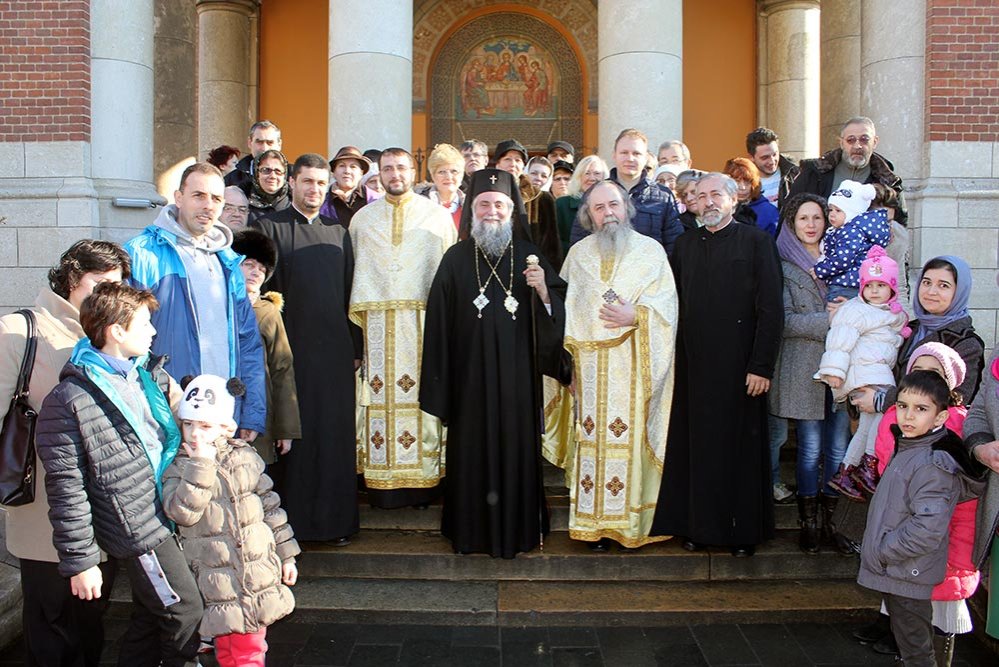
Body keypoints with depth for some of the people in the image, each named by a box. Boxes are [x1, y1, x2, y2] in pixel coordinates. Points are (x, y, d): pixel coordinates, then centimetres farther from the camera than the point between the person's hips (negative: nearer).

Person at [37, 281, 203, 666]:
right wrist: (79, 561, -12)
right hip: (138, 530, -7)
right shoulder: (68, 402, -15)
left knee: (152, 615, 18)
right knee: (184, 611, 1)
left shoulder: (150, 373, 7)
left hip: (169, 516, 7)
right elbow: (66, 490, -14)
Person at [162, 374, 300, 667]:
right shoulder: (178, 467, -4)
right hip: (218, 585, -3)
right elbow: (182, 511, -23)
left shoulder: (245, 456, 3)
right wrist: (201, 466, -24)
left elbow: (271, 507, 9)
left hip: (259, 574, 3)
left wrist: (286, 555, 11)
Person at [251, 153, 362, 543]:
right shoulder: (269, 228, 3)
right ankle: (292, 520, 14)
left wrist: (355, 348, 10)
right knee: (294, 434, 2)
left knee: (336, 434, 6)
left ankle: (336, 518, 17)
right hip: (291, 348, -3)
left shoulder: (338, 233, 14)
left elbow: (350, 295, 14)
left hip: (335, 350, 3)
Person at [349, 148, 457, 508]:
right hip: (377, 323, 1)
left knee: (423, 393, -3)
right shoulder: (363, 218, 14)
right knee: (382, 396, -1)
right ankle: (384, 484, 4)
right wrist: (358, 318, 3)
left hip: (425, 321, -1)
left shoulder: (438, 215, 9)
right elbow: (353, 271, 12)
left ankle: (425, 479, 5)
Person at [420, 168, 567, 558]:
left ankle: (517, 529, 20)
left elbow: (558, 314, 3)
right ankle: (471, 530, 20)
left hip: (516, 376, 1)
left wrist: (544, 291, -19)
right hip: (470, 376, 0)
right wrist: (440, 387, -2)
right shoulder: (456, 259, 2)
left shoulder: (529, 256, 4)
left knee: (516, 447, 6)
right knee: (472, 450, 6)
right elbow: (439, 324, 1)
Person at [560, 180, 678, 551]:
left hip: (635, 364, -2)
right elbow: (566, 306, 14)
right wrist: (570, 350, 3)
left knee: (632, 435, -4)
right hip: (590, 364, 2)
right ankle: (595, 523, 7)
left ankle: (632, 522, 5)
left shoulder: (651, 251, 7)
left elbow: (666, 304, 2)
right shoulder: (578, 254, 15)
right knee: (593, 435, 0)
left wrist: (636, 316, -14)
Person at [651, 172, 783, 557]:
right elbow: (675, 305, 11)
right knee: (697, 447, 7)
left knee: (740, 448, 4)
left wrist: (762, 366, -12)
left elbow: (771, 309, -6)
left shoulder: (755, 242, -1)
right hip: (693, 365, 4)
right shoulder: (685, 245, 12)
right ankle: (698, 526, 20)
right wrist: (674, 358, 3)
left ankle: (744, 531, 17)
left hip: (738, 365, -3)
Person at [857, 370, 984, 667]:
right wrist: (878, 551, 14)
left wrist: (883, 551, -19)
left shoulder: (932, 466, -24)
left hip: (908, 574, -9)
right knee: (908, 643, 23)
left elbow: (927, 530, -29)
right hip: (894, 571, 9)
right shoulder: (908, 448, 6)